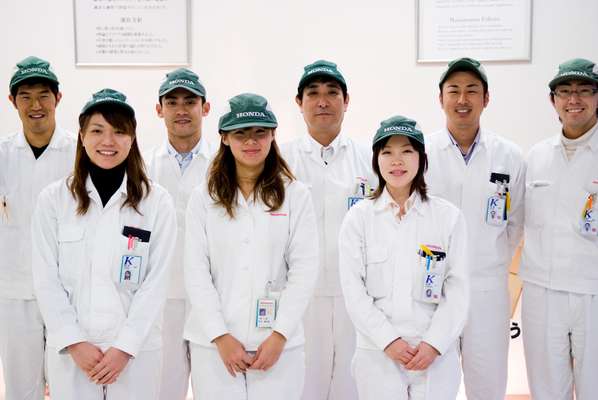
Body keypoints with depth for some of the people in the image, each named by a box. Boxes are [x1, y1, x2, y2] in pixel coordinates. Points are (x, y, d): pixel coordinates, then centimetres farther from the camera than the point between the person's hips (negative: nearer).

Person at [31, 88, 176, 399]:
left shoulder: (157, 202, -2)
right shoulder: (53, 199, 0)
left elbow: (156, 281, -5)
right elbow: (46, 279, -2)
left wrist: (125, 347, -10)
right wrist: (74, 342, -8)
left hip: (136, 349, 0)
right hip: (69, 349, 1)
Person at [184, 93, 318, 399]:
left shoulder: (295, 195, 2)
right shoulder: (203, 198, 4)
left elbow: (304, 270, -2)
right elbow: (196, 272, -1)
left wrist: (279, 336, -9)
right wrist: (221, 337, -8)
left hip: (278, 342, 0)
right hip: (213, 343, 1)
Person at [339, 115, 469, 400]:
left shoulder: (449, 216, 1)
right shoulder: (358, 217, 0)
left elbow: (458, 289, -1)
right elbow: (353, 290, -3)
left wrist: (434, 343, -10)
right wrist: (388, 340, -11)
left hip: (436, 353, 0)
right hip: (377, 353, 0)